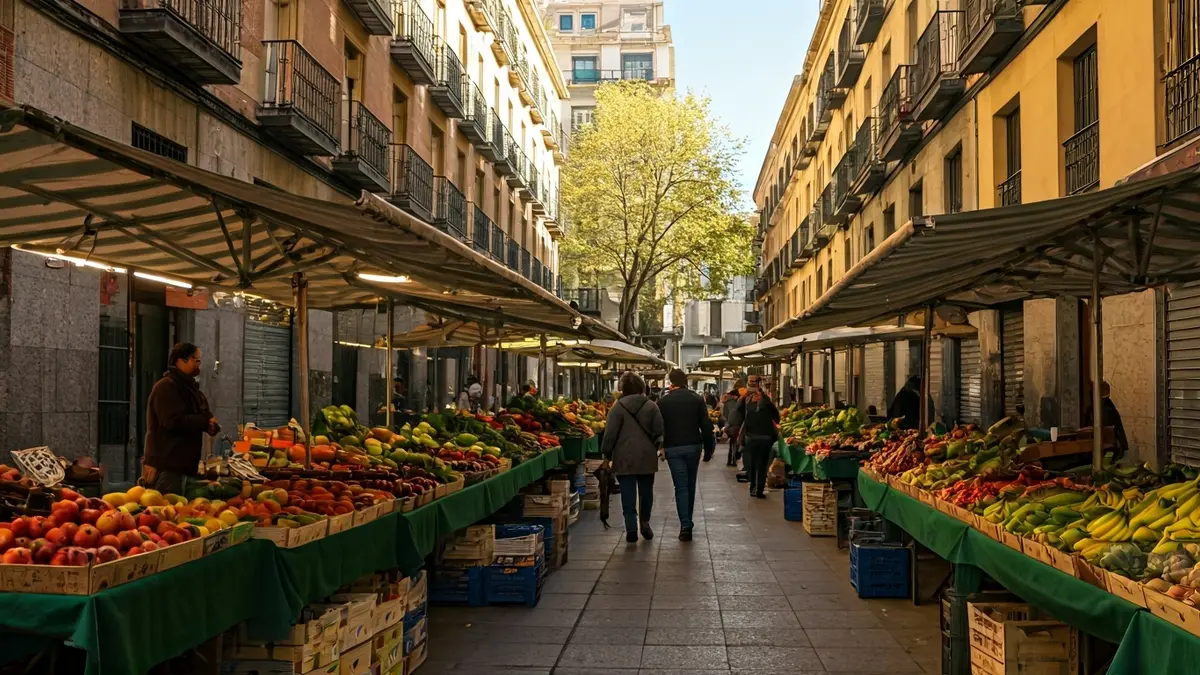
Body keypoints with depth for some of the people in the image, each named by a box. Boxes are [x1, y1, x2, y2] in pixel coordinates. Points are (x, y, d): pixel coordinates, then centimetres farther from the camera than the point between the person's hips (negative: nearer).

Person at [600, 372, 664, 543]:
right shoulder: (651, 406, 1)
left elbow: (610, 433, -6)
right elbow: (659, 432, 1)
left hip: (625, 457, -2)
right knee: (646, 491, 17)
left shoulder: (618, 407, -6)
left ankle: (631, 529, -7)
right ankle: (644, 523, 24)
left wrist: (607, 455, 3)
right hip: (647, 456, 2)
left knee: (628, 493, 0)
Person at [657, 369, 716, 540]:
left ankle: (685, 525, -12)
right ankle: (688, 521, 27)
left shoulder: (663, 401, -3)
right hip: (693, 446, 2)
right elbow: (706, 425, -2)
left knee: (681, 487, -2)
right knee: (690, 485, 16)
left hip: (673, 448, -2)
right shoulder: (697, 399, 1)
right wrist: (709, 448, 5)